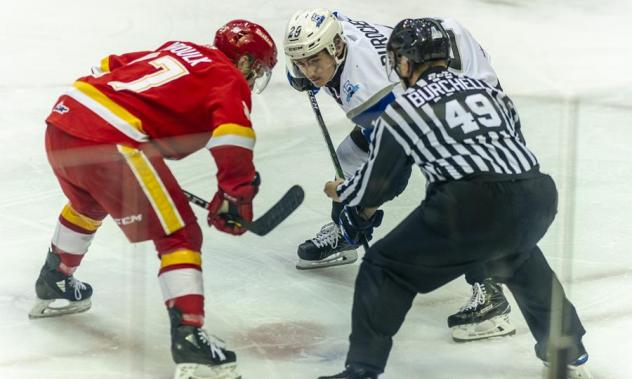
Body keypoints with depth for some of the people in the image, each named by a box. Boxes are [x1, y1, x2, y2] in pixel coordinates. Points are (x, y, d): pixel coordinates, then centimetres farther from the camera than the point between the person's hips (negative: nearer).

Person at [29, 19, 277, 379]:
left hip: (65, 112, 8)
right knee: (179, 236, -1)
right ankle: (189, 338, -13)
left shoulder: (176, 50, 27)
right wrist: (236, 195, -8)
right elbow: (233, 136, -15)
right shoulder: (230, 81, 5)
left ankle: (53, 284, 54)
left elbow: (109, 67, 30)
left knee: (89, 201, 37)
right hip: (112, 140, -8)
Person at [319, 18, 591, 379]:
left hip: (474, 206, -6)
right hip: (539, 197, 6)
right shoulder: (490, 91, 25)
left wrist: (341, 192, 40)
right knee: (518, 256, 38)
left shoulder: (402, 111, 10)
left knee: (386, 268, 10)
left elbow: (375, 186, 17)